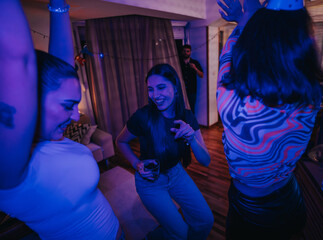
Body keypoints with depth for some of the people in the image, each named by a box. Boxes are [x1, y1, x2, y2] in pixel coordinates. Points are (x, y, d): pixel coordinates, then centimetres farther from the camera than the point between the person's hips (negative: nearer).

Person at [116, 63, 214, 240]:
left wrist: (192, 138, -31)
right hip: (150, 181, -3)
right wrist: (137, 164, -20)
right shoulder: (143, 117, -26)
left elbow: (206, 161, -12)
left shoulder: (187, 117, -13)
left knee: (205, 221, 7)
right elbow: (120, 141, -6)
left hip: (176, 173, 4)